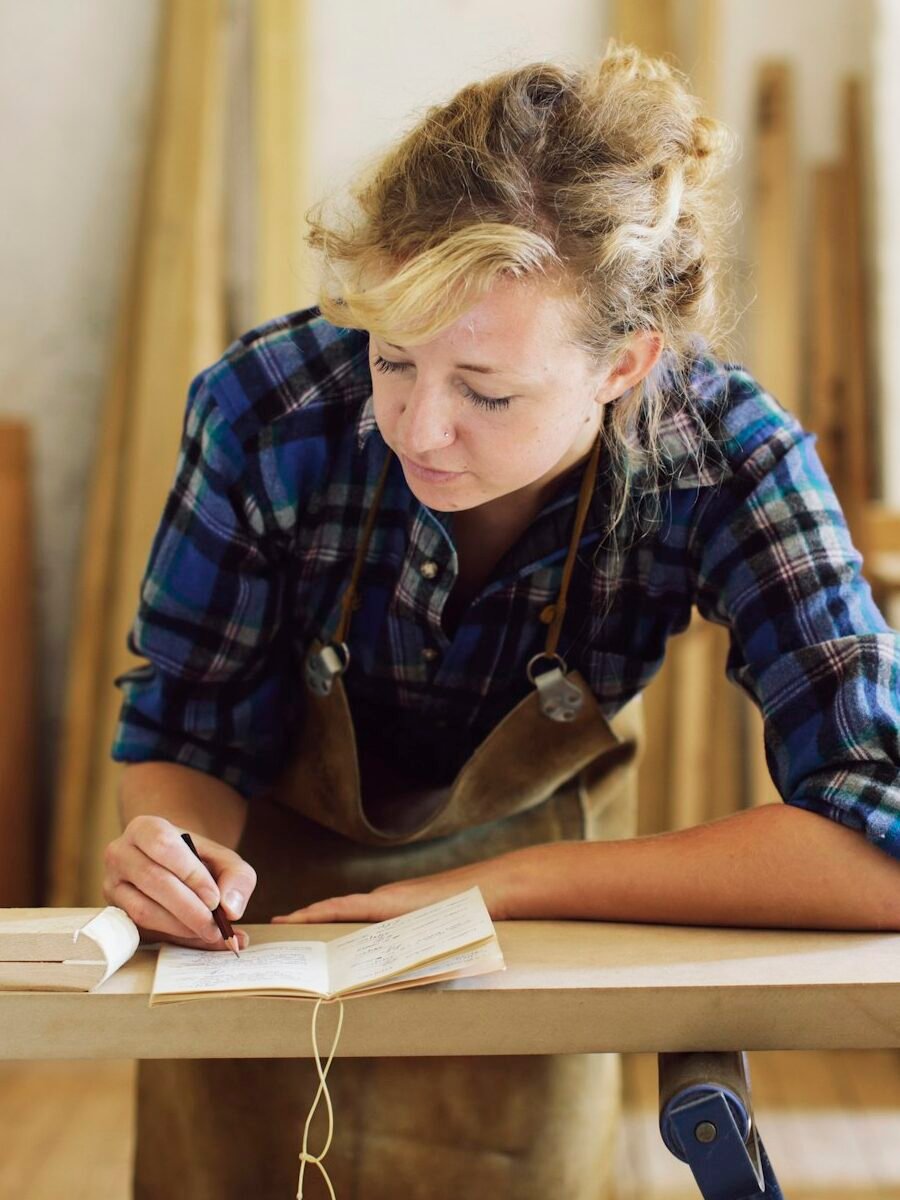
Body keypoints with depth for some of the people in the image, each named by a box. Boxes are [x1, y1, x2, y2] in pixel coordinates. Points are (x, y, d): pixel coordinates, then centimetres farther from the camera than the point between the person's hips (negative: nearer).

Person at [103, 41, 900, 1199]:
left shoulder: (724, 459, -33)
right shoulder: (268, 411, -32)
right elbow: (174, 738, -16)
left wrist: (492, 887, -39)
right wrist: (179, 849, -40)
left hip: (527, 919, 0)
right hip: (265, 900, 1)